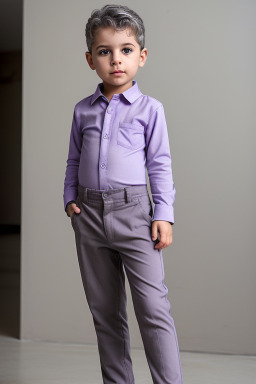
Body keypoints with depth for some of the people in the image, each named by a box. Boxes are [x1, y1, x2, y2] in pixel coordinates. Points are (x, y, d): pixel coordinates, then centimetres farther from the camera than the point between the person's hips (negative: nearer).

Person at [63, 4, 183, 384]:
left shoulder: (149, 109, 1)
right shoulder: (82, 110, 10)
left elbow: (160, 165, 1)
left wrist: (164, 214, -5)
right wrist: (70, 199, 5)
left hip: (132, 212, -4)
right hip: (89, 214, 4)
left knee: (154, 307, -10)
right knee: (104, 310, 10)